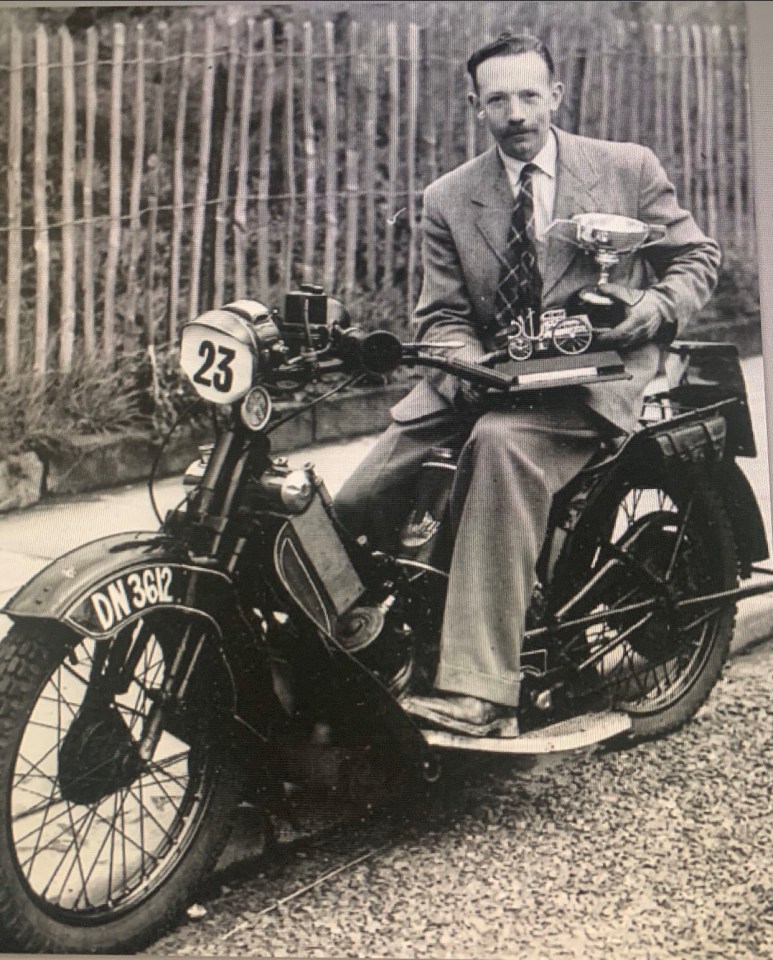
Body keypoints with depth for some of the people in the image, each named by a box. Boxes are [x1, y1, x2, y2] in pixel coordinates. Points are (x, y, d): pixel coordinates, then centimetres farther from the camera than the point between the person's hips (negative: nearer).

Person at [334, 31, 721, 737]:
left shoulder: (629, 168, 8)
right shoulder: (447, 200, 12)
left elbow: (697, 254, 13)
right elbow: (442, 314, 7)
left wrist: (659, 305, -9)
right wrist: (469, 364, -15)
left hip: (596, 371, -4)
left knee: (503, 443, -39)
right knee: (356, 506, -15)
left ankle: (480, 695, -42)